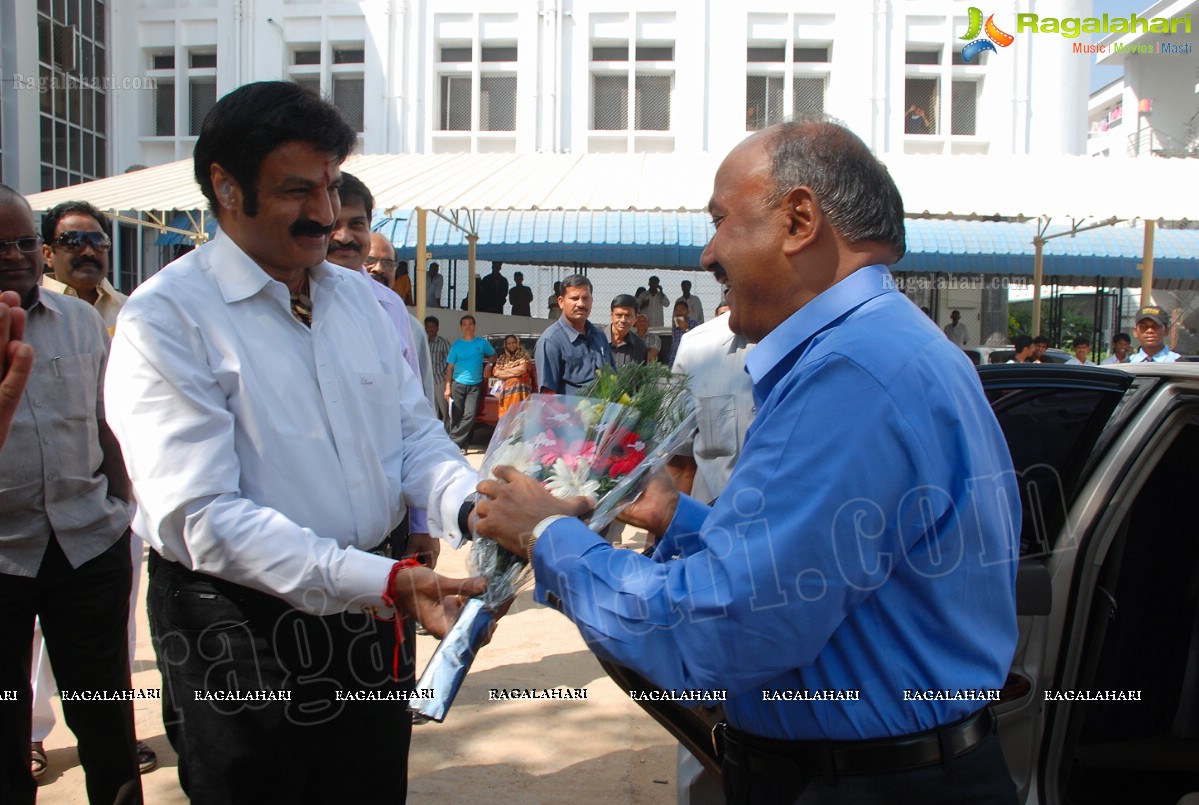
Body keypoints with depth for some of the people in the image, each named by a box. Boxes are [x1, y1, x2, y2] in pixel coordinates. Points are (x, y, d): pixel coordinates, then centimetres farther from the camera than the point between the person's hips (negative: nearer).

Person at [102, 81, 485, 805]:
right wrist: (385, 582, -31)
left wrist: (474, 510, -16)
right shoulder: (167, 319, -15)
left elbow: (418, 438, 6)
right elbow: (201, 517, -23)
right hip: (241, 626, -6)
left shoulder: (364, 298, 7)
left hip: (366, 606, 6)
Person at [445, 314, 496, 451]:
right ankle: (462, 445, 7)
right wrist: (448, 387, -4)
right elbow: (450, 368, 3)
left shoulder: (482, 343, 4)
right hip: (458, 385, 0)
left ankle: (453, 442, -7)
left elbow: (492, 356, 21)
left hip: (475, 385, 0)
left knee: (469, 415, -12)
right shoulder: (456, 345, 3)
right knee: (456, 417, -2)